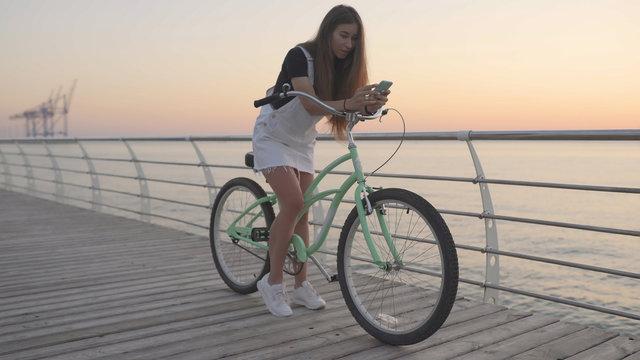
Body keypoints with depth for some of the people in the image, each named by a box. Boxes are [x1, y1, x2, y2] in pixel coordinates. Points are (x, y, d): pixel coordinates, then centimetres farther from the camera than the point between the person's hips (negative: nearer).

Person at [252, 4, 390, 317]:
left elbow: (351, 106, -17)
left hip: (302, 142, 6)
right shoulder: (300, 56, -24)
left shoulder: (343, 66, -6)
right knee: (293, 203, -21)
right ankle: (273, 282, -8)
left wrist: (369, 106, -39)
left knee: (302, 212, 4)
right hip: (273, 137, -6)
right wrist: (347, 104, -51)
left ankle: (301, 285, 12)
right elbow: (311, 105, -35)